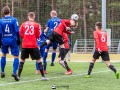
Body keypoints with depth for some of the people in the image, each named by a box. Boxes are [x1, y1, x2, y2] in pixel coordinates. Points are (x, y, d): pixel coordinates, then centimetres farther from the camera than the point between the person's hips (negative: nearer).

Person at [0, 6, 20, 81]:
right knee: (16, 56, 2)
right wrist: (18, 40, 1)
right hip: (13, 40, -3)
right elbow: (17, 31, -9)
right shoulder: (14, 20, -6)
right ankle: (14, 72, -15)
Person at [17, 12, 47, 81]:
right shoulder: (36, 25, -1)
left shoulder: (23, 24, 3)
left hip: (25, 45, 2)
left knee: (22, 60, 14)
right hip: (33, 45, -2)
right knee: (39, 60, 5)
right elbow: (38, 36, 1)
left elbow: (21, 35, 5)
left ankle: (18, 76, 11)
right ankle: (43, 76, 0)